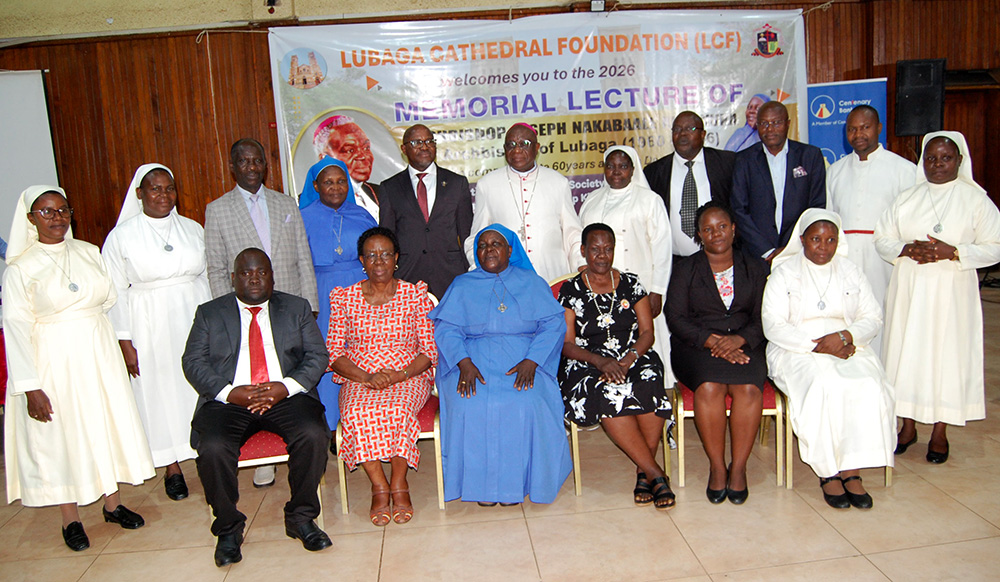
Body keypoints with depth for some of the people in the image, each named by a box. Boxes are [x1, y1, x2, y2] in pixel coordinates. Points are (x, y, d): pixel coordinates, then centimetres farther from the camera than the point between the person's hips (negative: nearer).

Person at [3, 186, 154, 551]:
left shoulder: (89, 252, 4)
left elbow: (111, 300, 13)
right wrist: (30, 387, -14)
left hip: (99, 353, 4)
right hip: (53, 360, -4)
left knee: (107, 422, 10)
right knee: (60, 435, 5)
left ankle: (113, 503, 27)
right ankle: (71, 519, 21)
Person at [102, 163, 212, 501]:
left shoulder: (193, 229, 5)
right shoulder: (121, 236, -3)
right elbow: (115, 293, -3)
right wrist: (124, 342, -8)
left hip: (195, 322, 2)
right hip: (150, 329, -2)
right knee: (159, 391, 5)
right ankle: (173, 467, 18)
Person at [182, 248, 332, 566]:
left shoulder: (297, 308, 14)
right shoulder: (209, 313, 13)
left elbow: (318, 355, 6)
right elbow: (193, 362, 4)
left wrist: (286, 387, -13)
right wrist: (230, 392, -14)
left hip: (285, 397, 0)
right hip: (229, 400, 0)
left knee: (313, 434, -28)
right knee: (213, 448, -28)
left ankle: (300, 517, -6)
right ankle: (228, 528, -4)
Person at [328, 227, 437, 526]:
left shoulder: (416, 294, 6)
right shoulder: (344, 297, 8)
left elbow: (430, 350, 2)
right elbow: (334, 352, 3)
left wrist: (401, 375, -15)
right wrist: (367, 377, -13)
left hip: (409, 378, -1)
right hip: (359, 379, 1)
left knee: (397, 409, -34)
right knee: (357, 413, -32)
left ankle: (399, 483, -15)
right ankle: (379, 485, -15)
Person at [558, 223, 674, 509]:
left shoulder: (631, 284, 11)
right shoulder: (571, 290, 6)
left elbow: (647, 332, 5)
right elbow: (567, 344, -1)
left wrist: (629, 359, -15)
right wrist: (600, 361, -18)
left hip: (634, 359, 2)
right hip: (587, 365, -1)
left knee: (649, 386, -33)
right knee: (608, 395, -34)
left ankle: (643, 472, -20)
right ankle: (655, 473, -24)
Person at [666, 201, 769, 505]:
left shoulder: (754, 267, 13)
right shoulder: (685, 269, 9)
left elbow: (763, 317, 4)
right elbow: (676, 317, -1)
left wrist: (739, 339, -16)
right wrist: (712, 341, -16)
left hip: (744, 345, 1)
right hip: (695, 346, -1)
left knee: (748, 388, -29)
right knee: (709, 386, -31)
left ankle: (738, 468, -16)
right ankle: (716, 466, -17)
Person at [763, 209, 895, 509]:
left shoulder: (851, 271, 16)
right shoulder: (784, 272, 4)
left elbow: (872, 317, 10)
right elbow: (773, 326, -5)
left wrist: (846, 337, -11)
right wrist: (816, 346, -16)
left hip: (848, 348, 3)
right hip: (796, 350, -3)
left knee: (868, 388, -26)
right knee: (823, 386, -32)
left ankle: (852, 471, -20)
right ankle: (827, 472, -19)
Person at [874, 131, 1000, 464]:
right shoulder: (907, 197, 9)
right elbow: (882, 239, 8)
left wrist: (953, 252, -17)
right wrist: (907, 249, -12)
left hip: (952, 293, -2)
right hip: (909, 291, 2)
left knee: (948, 354, 0)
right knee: (907, 351, 5)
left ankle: (940, 432, 13)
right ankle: (908, 425, 19)